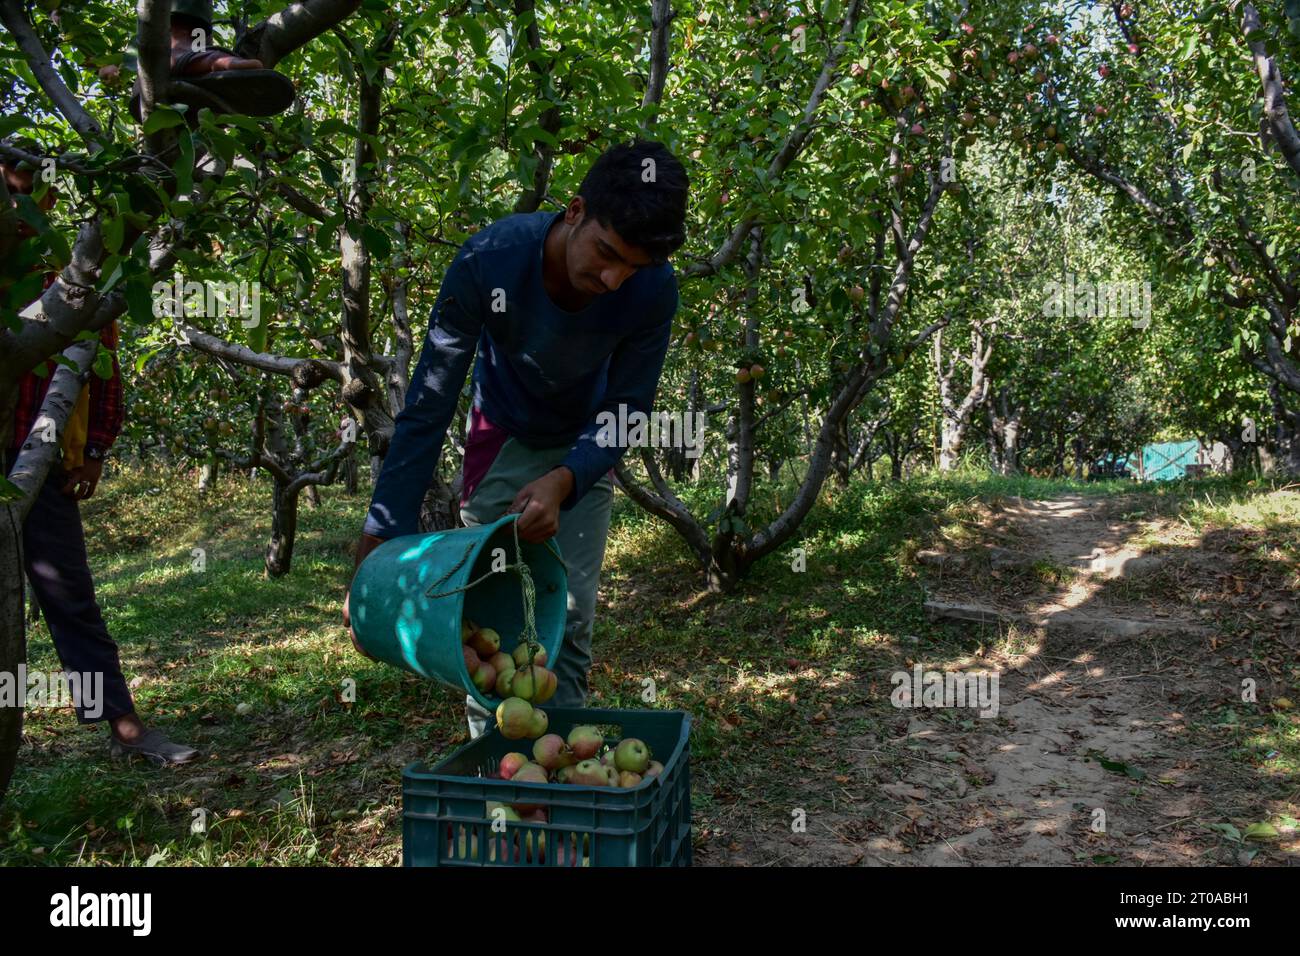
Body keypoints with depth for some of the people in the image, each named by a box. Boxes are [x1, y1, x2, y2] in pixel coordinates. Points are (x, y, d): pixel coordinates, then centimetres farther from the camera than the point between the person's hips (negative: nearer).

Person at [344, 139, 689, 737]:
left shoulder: (654, 290, -29)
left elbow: (626, 411, -18)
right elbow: (427, 408, -26)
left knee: (570, 620, -3)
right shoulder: (486, 262, -33)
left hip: (584, 447, 1)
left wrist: (564, 481, -38)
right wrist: (378, 545, -27)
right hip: (502, 438, -1)